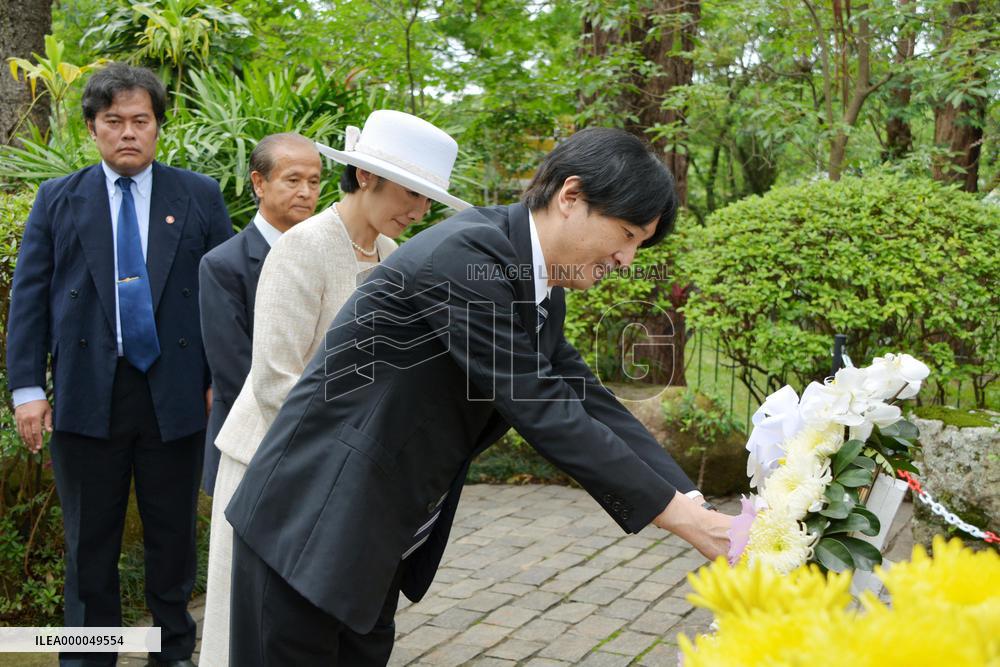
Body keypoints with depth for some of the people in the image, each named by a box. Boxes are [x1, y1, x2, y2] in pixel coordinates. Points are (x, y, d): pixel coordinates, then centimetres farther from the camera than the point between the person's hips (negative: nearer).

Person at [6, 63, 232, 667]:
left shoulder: (200, 197, 5)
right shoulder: (58, 200, 7)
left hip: (177, 393, 0)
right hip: (87, 394, 0)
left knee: (174, 536, 10)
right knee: (90, 543, 9)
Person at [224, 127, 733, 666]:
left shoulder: (541, 290, 5)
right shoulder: (466, 257, -24)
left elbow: (587, 402, 8)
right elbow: (541, 413, -25)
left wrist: (699, 505, 0)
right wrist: (686, 518, -20)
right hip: (310, 526, -9)